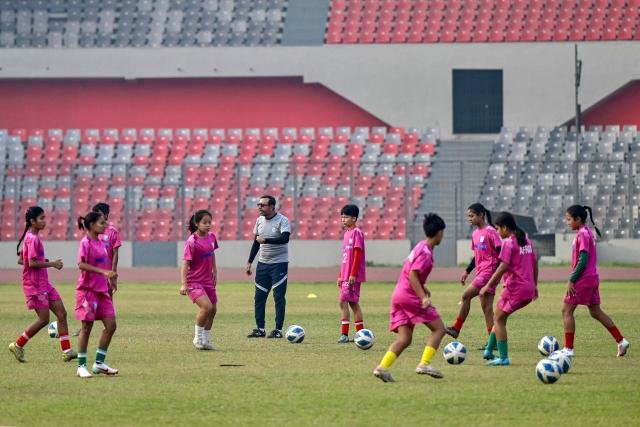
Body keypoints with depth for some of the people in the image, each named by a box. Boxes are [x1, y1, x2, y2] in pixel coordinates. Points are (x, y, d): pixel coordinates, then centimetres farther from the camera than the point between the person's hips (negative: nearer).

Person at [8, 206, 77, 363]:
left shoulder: (32, 237, 14)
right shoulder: (33, 239, -16)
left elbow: (21, 260, 18)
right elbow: (32, 263, -23)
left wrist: (43, 261, 10)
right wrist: (52, 264, -15)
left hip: (44, 283, 10)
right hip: (35, 285, -10)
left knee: (61, 313, 4)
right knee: (44, 319, -5)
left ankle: (66, 351, 4)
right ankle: (18, 345, 8)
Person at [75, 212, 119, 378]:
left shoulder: (101, 243, 13)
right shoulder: (85, 243, -10)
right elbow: (81, 264, -23)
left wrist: (110, 280, 22)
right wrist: (103, 271, -30)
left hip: (102, 290, 8)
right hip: (87, 290, -8)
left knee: (111, 325, 1)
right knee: (86, 327, -2)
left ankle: (99, 363, 10)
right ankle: (81, 366, 6)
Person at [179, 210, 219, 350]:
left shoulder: (211, 236, 3)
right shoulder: (192, 242, -18)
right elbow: (185, 263, -20)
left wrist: (214, 271, 21)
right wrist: (184, 284, -26)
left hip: (208, 281, 8)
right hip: (194, 282, -8)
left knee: (213, 310, 11)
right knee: (207, 306, -23)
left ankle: (205, 340, 25)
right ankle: (198, 338, -7)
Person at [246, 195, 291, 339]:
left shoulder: (282, 221, -11)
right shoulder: (259, 220, 9)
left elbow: (285, 238, -27)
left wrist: (265, 240, -29)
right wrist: (249, 262, 14)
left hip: (279, 264, -6)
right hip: (262, 263, 6)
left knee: (279, 297, -4)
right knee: (259, 297, 4)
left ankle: (278, 329, 1)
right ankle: (260, 329, 11)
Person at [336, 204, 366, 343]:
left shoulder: (356, 232, -11)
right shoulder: (346, 233, 17)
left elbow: (357, 254, -16)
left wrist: (353, 274, -20)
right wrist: (341, 276, 21)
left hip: (353, 276, -9)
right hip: (346, 275, 9)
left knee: (343, 301, -12)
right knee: (353, 303, 10)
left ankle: (344, 334, -12)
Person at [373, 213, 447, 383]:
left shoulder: (421, 247, 16)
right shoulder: (425, 252, -13)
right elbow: (412, 275, -21)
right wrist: (424, 297, -26)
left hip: (398, 295, 9)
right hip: (410, 296, -9)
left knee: (404, 339, 3)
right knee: (438, 328, 0)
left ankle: (382, 367, -13)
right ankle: (424, 364, -11)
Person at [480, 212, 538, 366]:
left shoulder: (508, 243, -12)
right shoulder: (527, 241, 14)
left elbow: (503, 267, -18)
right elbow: (534, 264, 19)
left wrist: (488, 286, -12)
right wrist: (534, 286, 28)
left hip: (514, 288, -8)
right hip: (528, 290, 8)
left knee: (498, 319, 2)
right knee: (500, 317, 18)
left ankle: (503, 358, -2)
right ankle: (489, 350, 17)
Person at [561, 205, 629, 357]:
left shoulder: (582, 234, -15)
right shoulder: (588, 232, 14)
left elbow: (582, 260, -21)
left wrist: (571, 280, -20)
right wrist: (574, 278, 22)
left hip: (583, 279, -10)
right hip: (593, 278, 10)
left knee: (566, 310, -3)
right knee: (596, 312, 15)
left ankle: (568, 349, -4)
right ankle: (621, 341, 13)